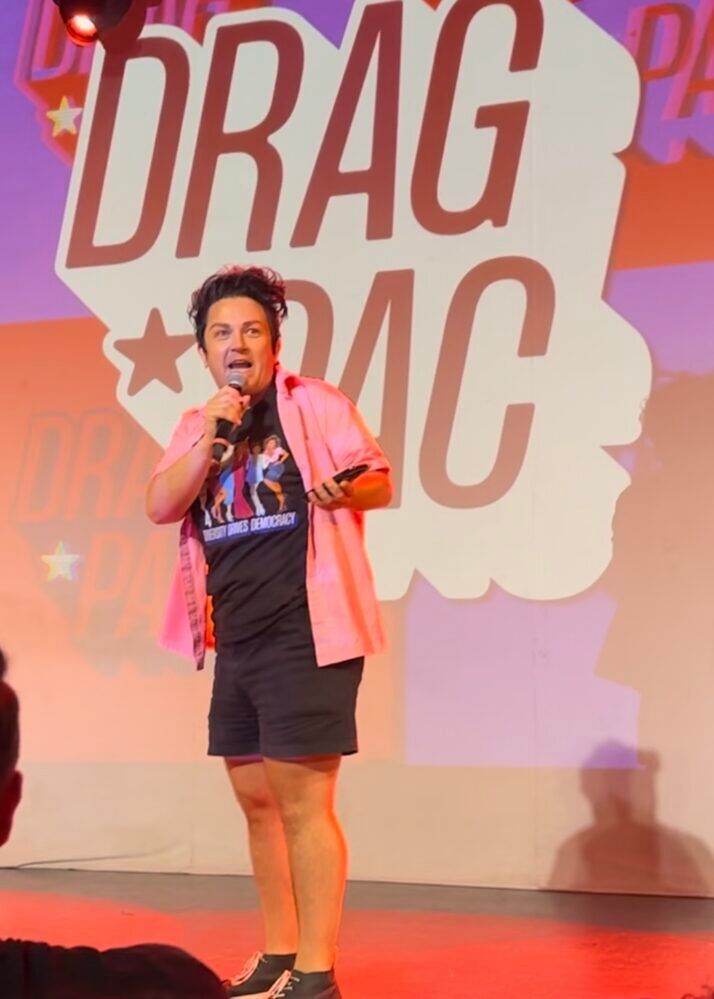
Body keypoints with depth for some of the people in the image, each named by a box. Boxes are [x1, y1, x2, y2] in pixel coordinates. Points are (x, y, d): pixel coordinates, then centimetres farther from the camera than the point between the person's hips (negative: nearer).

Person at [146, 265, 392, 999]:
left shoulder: (315, 403, -1)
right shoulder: (196, 426, 14)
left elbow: (381, 480, -5)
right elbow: (160, 506, 1)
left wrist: (343, 488, -27)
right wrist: (210, 439, -11)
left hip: (305, 633, -6)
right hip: (236, 642, 7)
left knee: (304, 805, -6)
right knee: (258, 803, 14)